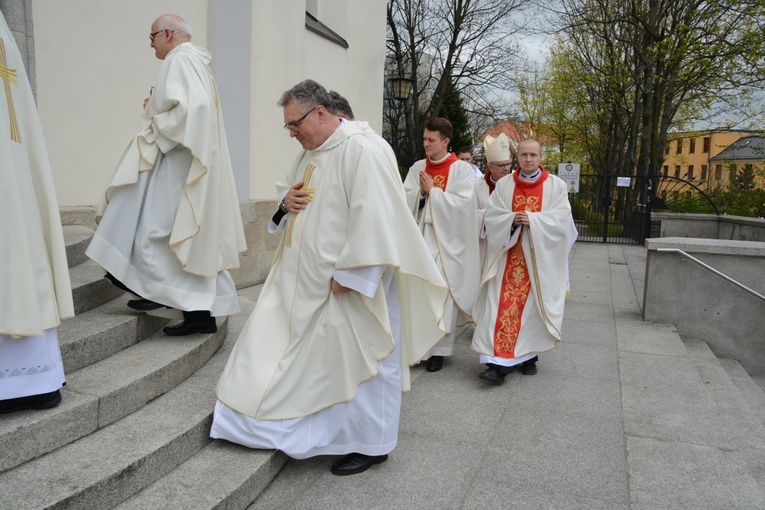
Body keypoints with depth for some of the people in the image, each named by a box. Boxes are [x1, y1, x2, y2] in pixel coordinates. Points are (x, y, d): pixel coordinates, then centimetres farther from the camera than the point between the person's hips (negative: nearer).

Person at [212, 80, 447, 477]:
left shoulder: (361, 150, -17)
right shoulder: (310, 153, 12)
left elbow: (373, 217, -24)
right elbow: (288, 191, 25)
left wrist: (349, 274, -24)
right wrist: (285, 200, 1)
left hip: (344, 283, -9)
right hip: (305, 280, 9)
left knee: (355, 361, 5)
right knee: (300, 353, 15)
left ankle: (370, 444, 24)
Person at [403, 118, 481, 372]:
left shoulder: (462, 169, -1)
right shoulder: (417, 168, 11)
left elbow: (463, 203, -11)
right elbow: (404, 201, 5)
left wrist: (432, 191, -11)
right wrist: (420, 192, -12)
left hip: (446, 242, -3)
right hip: (419, 238, 4)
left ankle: (439, 349, 8)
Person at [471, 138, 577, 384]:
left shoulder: (556, 185, 4)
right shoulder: (503, 185, 7)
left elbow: (561, 218, -6)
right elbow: (491, 216, 1)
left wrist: (532, 219, -18)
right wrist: (512, 220, -16)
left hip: (539, 257, 0)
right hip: (508, 255, 1)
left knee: (532, 306, 5)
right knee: (502, 305, -6)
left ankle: (528, 355, 22)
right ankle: (499, 363, -7)